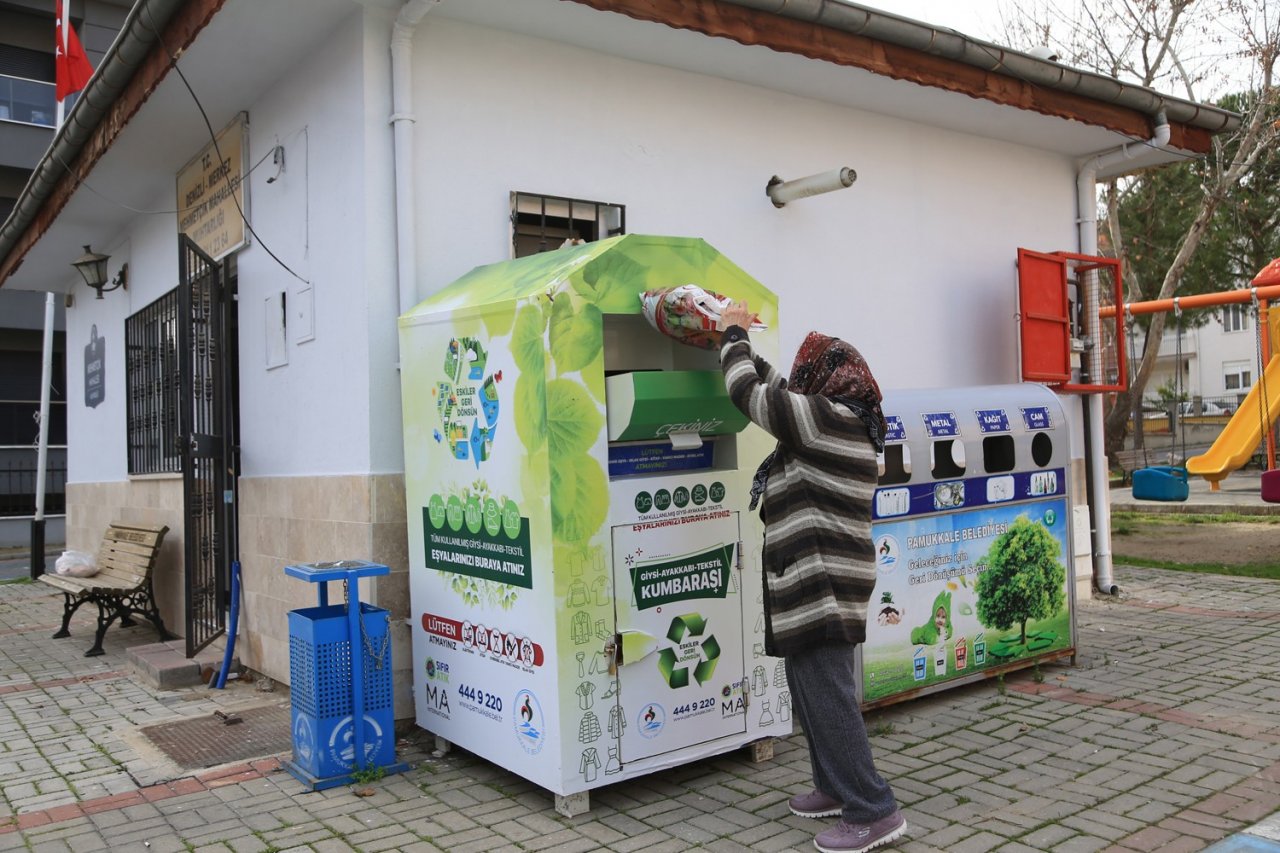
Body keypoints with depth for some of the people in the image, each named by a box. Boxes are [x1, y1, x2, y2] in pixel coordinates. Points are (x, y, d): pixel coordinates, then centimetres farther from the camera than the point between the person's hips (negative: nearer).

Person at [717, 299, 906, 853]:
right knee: (811, 692, 19)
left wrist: (733, 334, 5)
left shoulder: (826, 418, -15)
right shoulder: (841, 423, 15)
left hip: (821, 584, -11)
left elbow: (748, 394, -11)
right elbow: (776, 393, 25)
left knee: (826, 695, -7)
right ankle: (836, 787, 31)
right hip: (815, 583, 11)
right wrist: (739, 344, 25)